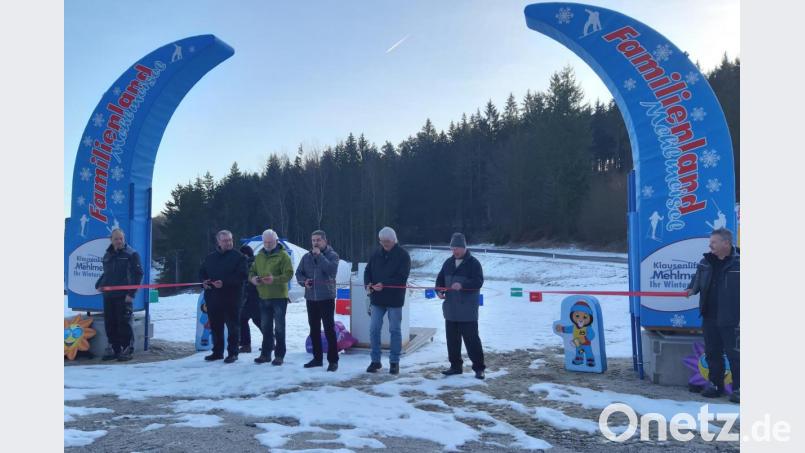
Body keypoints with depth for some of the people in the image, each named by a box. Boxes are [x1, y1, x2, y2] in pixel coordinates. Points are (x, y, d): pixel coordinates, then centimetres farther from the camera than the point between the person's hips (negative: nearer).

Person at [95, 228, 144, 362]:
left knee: (124, 323, -4)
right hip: (108, 295, 6)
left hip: (124, 296, -6)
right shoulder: (107, 255, 16)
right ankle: (113, 348, 19)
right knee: (109, 323, 8)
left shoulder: (132, 254, -2)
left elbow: (138, 274, -7)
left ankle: (127, 349, 4)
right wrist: (99, 284, 8)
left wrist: (131, 293, -13)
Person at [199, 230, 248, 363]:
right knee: (215, 326, 12)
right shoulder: (210, 257, 14)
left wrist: (225, 282, -21)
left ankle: (232, 353, 9)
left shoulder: (238, 256, -3)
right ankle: (217, 352, 24)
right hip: (213, 298, 5)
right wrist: (204, 281, 1)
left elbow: (242, 275, -13)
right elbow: (202, 272, 23)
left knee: (232, 326, 0)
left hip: (231, 298, -5)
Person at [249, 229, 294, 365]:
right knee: (265, 327, 13)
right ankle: (265, 354, 23)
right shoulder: (259, 256, 12)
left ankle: (279, 355, 10)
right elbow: (252, 271, 18)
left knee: (279, 327, 1)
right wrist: (252, 278, -5)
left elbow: (288, 274, -15)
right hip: (263, 297, 6)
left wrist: (274, 279, -30)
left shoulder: (283, 255, -8)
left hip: (279, 296, -6)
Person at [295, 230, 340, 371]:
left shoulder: (332, 255, -4)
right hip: (310, 298, 5)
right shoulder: (307, 256, 10)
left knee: (329, 329, -5)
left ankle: (333, 360, 1)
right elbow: (299, 273, 14)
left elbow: (332, 270, -21)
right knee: (314, 329, 13)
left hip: (326, 297, -5)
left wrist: (319, 255, -18)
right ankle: (317, 358, 25)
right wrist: (304, 281, -7)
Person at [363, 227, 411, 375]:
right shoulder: (376, 254, 7)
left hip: (394, 299, -4)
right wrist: (368, 284, -11)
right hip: (377, 298, 4)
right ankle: (375, 361, 16)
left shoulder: (403, 255, -7)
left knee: (395, 330, 5)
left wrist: (384, 284, -25)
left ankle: (394, 362, 16)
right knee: (374, 329, 4)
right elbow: (368, 271, 10)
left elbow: (402, 277, -16)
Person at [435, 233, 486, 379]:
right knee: (452, 338, 12)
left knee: (471, 338, -3)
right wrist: (439, 290, -2)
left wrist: (462, 285, -30)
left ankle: (478, 367, 7)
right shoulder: (448, 262, 12)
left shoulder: (473, 263, -6)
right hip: (451, 309, 6)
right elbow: (440, 278, 18)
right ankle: (456, 366, 24)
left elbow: (478, 282, -15)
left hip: (467, 311, -6)